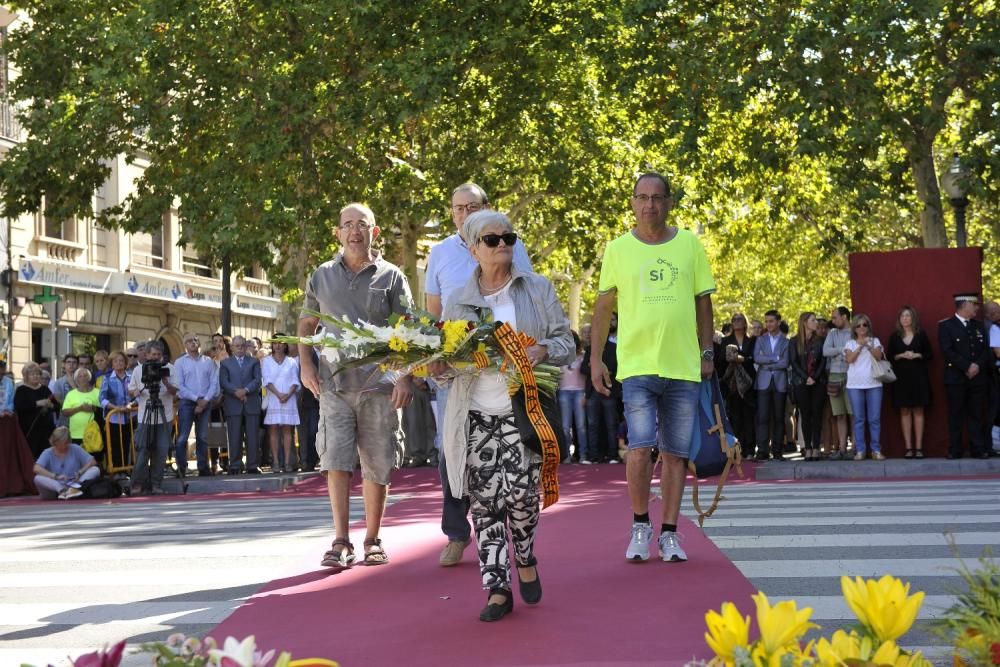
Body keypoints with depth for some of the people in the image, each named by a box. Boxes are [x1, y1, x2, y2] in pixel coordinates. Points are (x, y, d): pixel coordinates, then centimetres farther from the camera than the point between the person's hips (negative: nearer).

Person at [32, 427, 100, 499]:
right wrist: (55, 476, -27)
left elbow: (92, 462, 1)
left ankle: (75, 488, -42)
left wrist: (80, 472, -16)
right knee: (37, 479, -28)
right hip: (54, 488, -1)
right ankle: (62, 491, -46)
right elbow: (37, 469, -15)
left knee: (95, 470, -18)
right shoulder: (48, 453, 1)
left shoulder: (75, 449, 5)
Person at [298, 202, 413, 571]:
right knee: (336, 462, -8)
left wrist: (406, 378, -8)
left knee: (376, 467, 5)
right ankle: (341, 543, -5)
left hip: (379, 385, -1)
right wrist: (306, 365, 5)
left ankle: (372, 540, 17)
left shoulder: (391, 277, 4)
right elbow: (306, 325, 18)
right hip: (333, 384, 1)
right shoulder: (322, 277, 10)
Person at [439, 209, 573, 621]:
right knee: (484, 500, -4)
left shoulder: (538, 290, 9)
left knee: (519, 491, -14)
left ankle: (526, 560, 17)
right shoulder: (458, 302, 12)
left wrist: (543, 350, -14)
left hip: (523, 409, -1)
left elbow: (567, 344, 8)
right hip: (477, 414, 2)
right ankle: (498, 590, 4)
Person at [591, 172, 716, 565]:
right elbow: (603, 306, 9)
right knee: (640, 449, -12)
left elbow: (703, 302, 12)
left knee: (676, 454, 5)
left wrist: (707, 352, 6)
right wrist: (595, 359, 5)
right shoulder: (618, 249, 5)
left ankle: (669, 534, 16)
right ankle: (640, 525, 8)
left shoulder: (689, 244, 7)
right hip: (636, 366, -2)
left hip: (684, 368, 2)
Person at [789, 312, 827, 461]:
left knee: (817, 414, -3)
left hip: (818, 382, 1)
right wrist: (806, 378, -10)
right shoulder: (795, 342, 4)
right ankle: (807, 448, 0)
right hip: (801, 382, -1)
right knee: (805, 415, -1)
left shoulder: (820, 341, 8)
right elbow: (794, 362, -1)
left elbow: (823, 361, 3)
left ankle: (816, 447, -2)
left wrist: (815, 378, -9)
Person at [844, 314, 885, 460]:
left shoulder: (875, 341, 13)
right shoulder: (850, 343, 12)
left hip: (873, 383, 0)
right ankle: (860, 450, 1)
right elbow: (849, 359, -4)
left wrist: (868, 346, -17)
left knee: (875, 418, -3)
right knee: (859, 418, -1)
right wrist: (860, 346, -12)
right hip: (855, 384, 0)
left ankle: (876, 450, 1)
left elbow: (878, 356, -3)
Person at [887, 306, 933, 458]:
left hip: (918, 377, -1)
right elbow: (890, 357, 6)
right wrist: (901, 356, -11)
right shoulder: (894, 337, 6)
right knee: (905, 411, -1)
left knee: (918, 411, -1)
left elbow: (930, 354, 4)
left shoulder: (921, 335, 4)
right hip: (901, 377, 1)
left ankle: (918, 447, 0)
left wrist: (917, 355, -12)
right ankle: (908, 447, 0)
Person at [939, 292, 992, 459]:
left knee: (977, 415, 4)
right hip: (956, 378, -4)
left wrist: (978, 365, -10)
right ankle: (955, 450, 2)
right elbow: (947, 351, -11)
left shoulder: (978, 325, 17)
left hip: (978, 377, 4)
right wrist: (967, 367, -16)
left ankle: (978, 449, 6)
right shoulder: (946, 326, 0)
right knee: (956, 416, -1)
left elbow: (986, 350, 9)